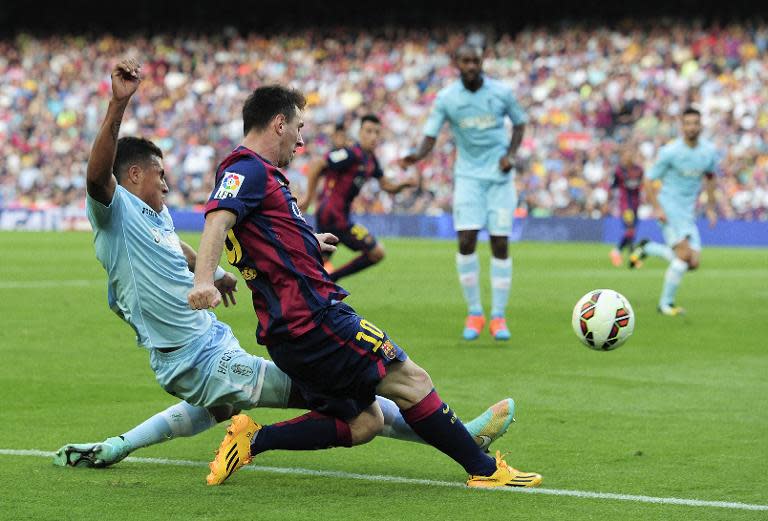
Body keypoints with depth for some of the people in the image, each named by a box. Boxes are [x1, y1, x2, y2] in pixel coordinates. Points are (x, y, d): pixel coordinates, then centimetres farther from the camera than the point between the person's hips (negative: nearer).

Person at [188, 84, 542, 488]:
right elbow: (217, 220, -27)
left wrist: (308, 242, 53)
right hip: (314, 318, -11)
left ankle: (252, 439, 3)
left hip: (289, 332, 11)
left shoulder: (256, 172, 20)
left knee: (363, 422, 10)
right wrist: (204, 281, -43)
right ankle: (485, 470, 1)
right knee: (410, 380, -4)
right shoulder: (250, 170, -9)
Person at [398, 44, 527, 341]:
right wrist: (416, 156, -29)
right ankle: (474, 314, 1)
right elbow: (430, 137, -7)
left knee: (500, 245, -4)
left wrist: (512, 154, -4)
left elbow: (519, 123, 12)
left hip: (499, 175, 0)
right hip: (468, 175, 0)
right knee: (466, 242, -14)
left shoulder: (501, 93, -4)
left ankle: (498, 317, 5)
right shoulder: (445, 98, -5)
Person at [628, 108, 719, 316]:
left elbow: (711, 178, 21)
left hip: (688, 211, 6)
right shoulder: (670, 152, -12)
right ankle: (666, 303, -7)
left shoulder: (709, 152, 3)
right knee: (684, 254, -20)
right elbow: (650, 181, -6)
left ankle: (647, 248, 19)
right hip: (669, 207, -6)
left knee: (693, 263, -2)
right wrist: (657, 209, -16)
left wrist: (710, 208, 17)